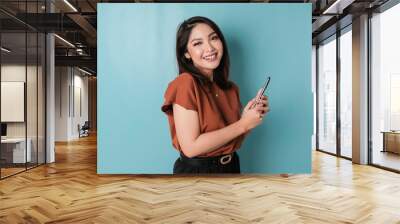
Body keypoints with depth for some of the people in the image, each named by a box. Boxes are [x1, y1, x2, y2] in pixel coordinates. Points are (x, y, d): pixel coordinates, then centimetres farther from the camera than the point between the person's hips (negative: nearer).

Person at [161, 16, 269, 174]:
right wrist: (243, 124, -21)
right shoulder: (185, 83, -19)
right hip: (196, 169, -6)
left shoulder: (230, 88, 0)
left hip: (232, 166, 6)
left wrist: (251, 118, -10)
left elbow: (231, 140, 7)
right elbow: (191, 147, -23)